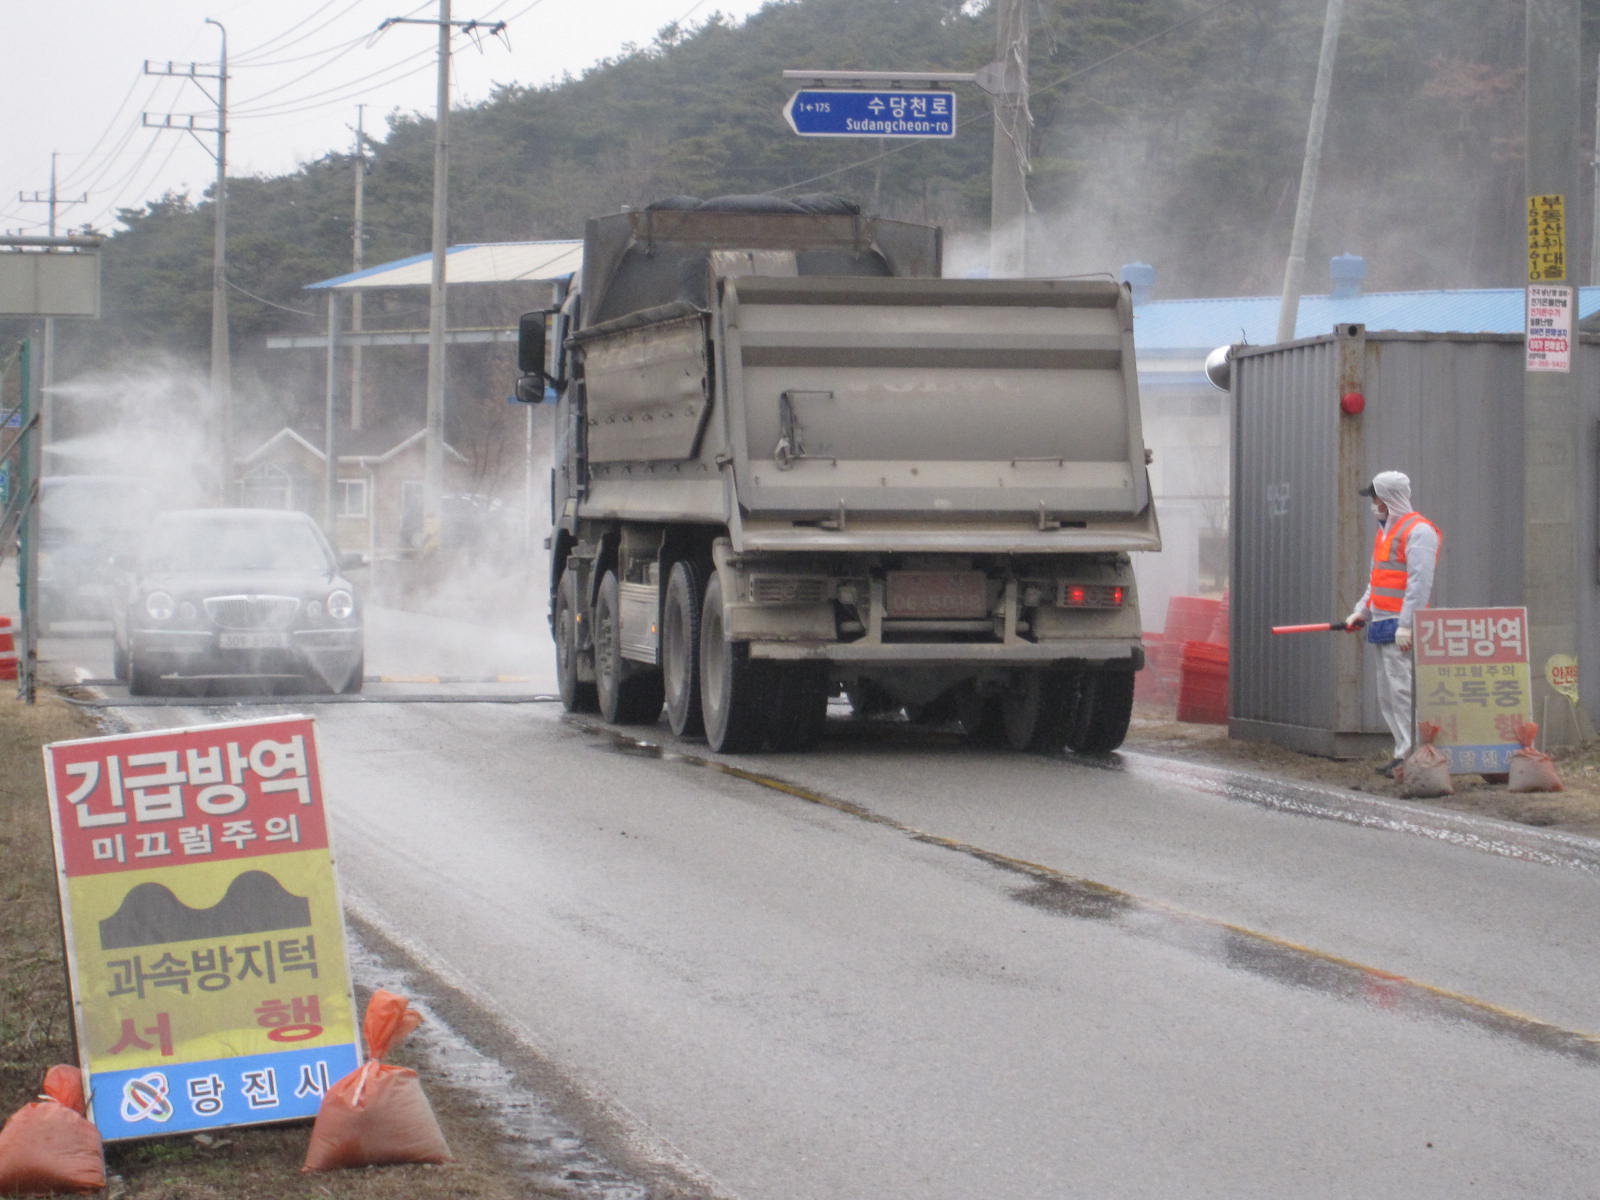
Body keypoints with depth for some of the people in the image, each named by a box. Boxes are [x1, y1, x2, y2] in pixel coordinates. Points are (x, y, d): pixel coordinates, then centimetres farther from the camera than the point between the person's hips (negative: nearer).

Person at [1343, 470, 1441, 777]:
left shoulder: (1418, 531, -10)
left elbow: (1420, 582, -18)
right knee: (1387, 695, 10)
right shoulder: (1386, 531, 22)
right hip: (1382, 624, 10)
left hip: (1401, 627, -10)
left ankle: (1409, 755, -14)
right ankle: (1403, 752, 13)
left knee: (1401, 690, -13)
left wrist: (1406, 625, -22)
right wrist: (1361, 612, 22)